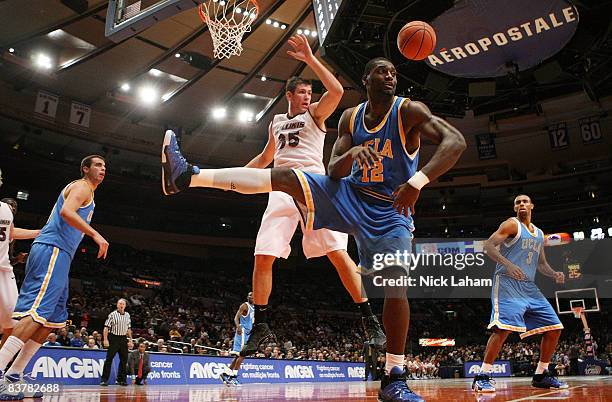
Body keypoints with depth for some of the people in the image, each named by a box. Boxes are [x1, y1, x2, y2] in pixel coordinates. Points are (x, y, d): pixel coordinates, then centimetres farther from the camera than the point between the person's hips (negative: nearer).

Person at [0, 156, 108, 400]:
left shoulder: (86, 192, 28)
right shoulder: (82, 187, -2)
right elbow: (66, 211, -20)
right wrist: (96, 235, -24)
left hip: (58, 254, 11)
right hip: (53, 250, -11)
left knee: (55, 317, 9)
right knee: (38, 311, -20)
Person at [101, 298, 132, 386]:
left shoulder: (127, 315, 11)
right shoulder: (112, 315, -4)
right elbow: (106, 327, -7)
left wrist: (130, 339, 13)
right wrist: (105, 339, -15)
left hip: (123, 339, 5)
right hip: (114, 338, -5)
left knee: (124, 360, 7)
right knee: (109, 359, -6)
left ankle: (121, 379, 17)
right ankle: (104, 380, 0)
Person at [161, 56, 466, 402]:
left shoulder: (409, 111, -10)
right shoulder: (350, 118, 3)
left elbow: (456, 141, -23)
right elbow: (334, 172, 0)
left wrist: (417, 182, -38)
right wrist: (352, 153, -24)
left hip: (391, 209, -3)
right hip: (351, 195, 3)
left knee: (396, 282, -19)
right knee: (285, 176, -12)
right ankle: (187, 176, -16)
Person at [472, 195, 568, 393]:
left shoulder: (539, 233, 20)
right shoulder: (512, 224, -1)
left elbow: (541, 263, 28)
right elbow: (488, 246, -12)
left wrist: (554, 274, 7)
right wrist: (507, 264, -27)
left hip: (529, 286, 8)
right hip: (507, 283, -8)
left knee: (554, 328, 7)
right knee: (504, 327, -24)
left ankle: (541, 375, 19)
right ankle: (482, 376, -17)